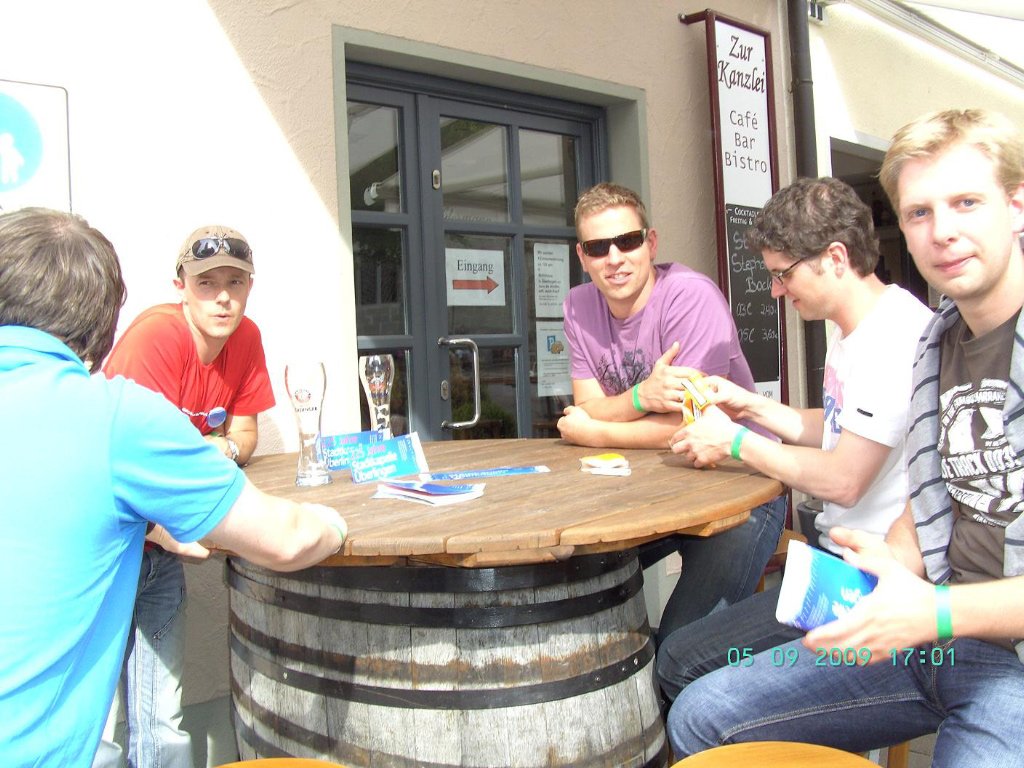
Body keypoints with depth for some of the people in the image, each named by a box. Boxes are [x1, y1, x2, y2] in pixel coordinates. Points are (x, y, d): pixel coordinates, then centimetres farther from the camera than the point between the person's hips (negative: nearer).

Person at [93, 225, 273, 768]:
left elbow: (244, 433, 8)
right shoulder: (155, 337, -22)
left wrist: (223, 448, -11)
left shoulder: (245, 339, 0)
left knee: (161, 720, 12)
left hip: (160, 552, 6)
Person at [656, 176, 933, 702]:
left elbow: (842, 480, -23)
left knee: (683, 665, -16)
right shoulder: (853, 330, 13)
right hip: (839, 556, 10)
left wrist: (735, 441, -11)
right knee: (676, 635, 7)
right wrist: (752, 406, 9)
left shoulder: (895, 336, -20)